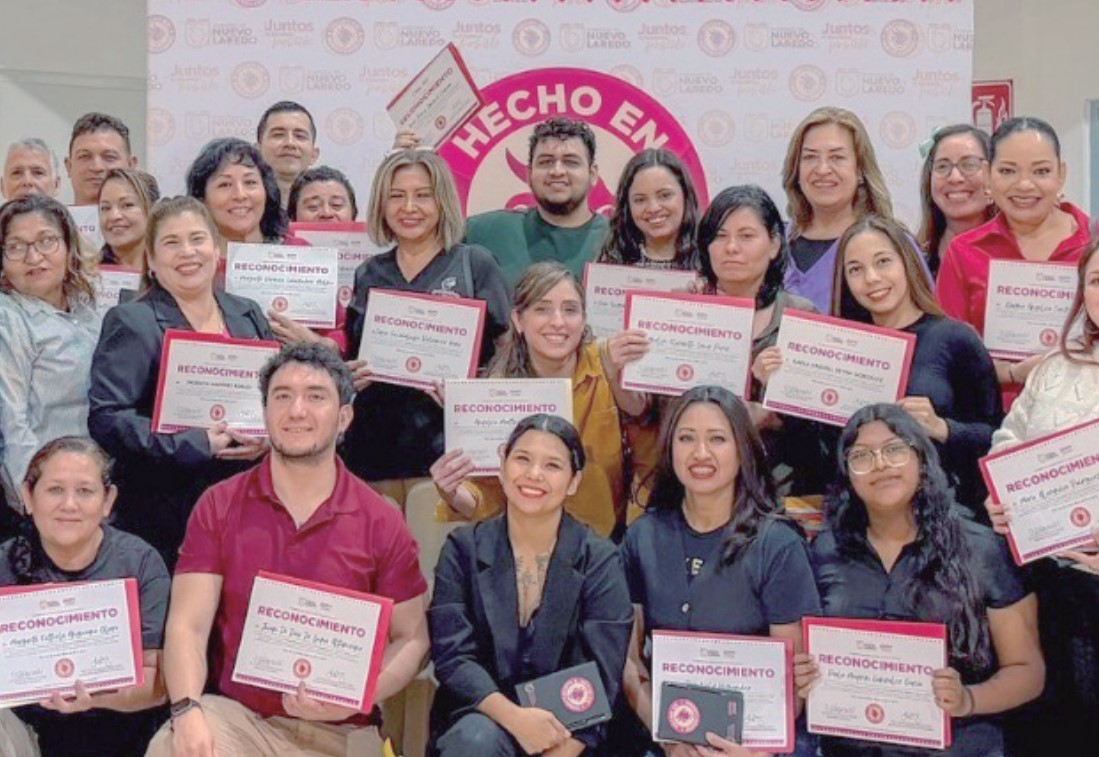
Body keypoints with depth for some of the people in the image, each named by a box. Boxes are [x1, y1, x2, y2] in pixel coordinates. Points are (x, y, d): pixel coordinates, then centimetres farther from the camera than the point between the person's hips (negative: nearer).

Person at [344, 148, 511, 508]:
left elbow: (506, 351, 1)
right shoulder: (368, 275, 17)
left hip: (444, 440, -3)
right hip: (375, 443, 3)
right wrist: (349, 376, -1)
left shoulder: (474, 264, 6)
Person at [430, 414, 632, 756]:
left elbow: (601, 679, -7)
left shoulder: (600, 561, -1)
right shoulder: (463, 550, 3)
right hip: (479, 717, 1)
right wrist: (513, 716, -22)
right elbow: (452, 655, -6)